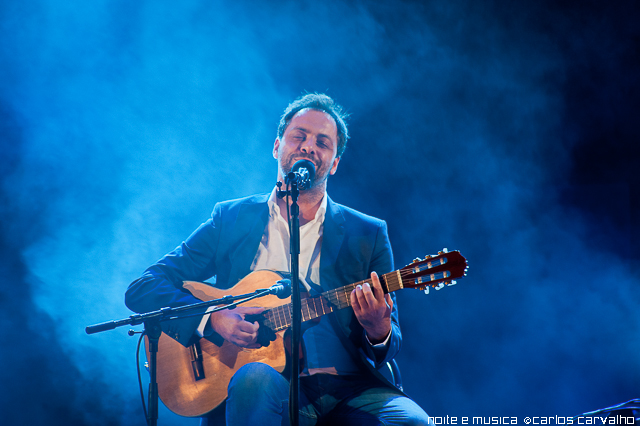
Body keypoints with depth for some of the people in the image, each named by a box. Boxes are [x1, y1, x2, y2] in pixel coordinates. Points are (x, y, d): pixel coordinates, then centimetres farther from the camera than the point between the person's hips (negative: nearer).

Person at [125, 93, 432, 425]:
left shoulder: (369, 234, 11)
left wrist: (379, 330, -15)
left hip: (347, 390, 2)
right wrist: (213, 317, -13)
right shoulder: (230, 219, 10)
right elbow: (140, 290, 4)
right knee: (257, 377, -36)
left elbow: (391, 344, 10)